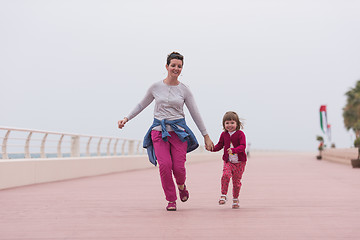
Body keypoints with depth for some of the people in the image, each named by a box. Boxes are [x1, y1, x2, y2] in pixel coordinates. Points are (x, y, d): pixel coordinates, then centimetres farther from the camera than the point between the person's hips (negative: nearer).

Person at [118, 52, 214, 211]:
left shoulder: (184, 90, 3)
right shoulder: (155, 87, 4)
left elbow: (195, 114, 8)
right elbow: (141, 105, 17)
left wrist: (206, 136, 10)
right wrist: (126, 119, 8)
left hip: (178, 131, 0)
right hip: (159, 131, 0)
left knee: (178, 168, -11)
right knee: (165, 164, -17)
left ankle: (181, 185, 26)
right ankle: (171, 200, 1)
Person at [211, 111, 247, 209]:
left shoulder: (240, 134, -8)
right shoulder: (224, 134, 5)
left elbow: (243, 146, -17)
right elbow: (220, 145, 12)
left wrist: (234, 150, -34)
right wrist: (212, 148, -7)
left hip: (239, 162, -2)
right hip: (228, 161, 2)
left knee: (236, 181, 4)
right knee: (225, 175, -23)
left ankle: (235, 199, 22)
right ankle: (223, 195, -13)